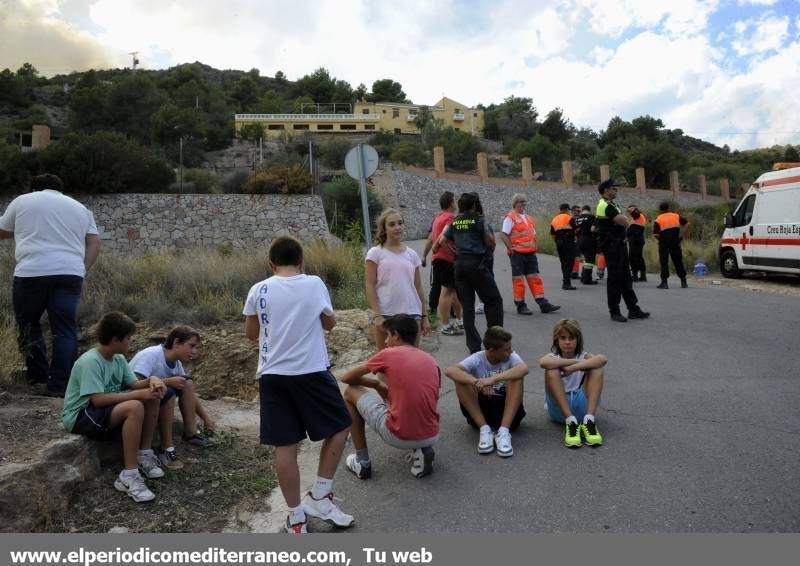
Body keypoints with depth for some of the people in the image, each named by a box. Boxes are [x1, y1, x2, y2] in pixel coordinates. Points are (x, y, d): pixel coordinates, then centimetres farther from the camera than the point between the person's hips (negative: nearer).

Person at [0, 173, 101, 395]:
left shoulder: (22, 201, 13)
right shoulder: (80, 208, 19)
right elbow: (94, 243, 11)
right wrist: (82, 271, 11)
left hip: (31, 272, -2)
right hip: (70, 273, 2)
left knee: (28, 324, 16)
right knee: (65, 330, 3)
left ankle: (38, 375, 19)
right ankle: (60, 384, 1)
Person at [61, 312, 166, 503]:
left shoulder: (119, 359, 5)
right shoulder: (90, 361, -22)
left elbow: (134, 384, 3)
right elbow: (98, 399, -30)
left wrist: (151, 380, -19)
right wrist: (139, 394, -28)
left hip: (107, 409, 9)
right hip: (80, 416, -9)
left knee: (153, 397, -6)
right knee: (134, 407, -33)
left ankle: (144, 455, 2)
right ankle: (129, 476, -27)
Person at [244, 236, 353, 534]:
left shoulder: (259, 291, 1)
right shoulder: (314, 284, -2)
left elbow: (251, 333, 13)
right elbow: (329, 323, 11)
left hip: (272, 375, 3)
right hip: (311, 372, -2)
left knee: (285, 446, 7)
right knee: (340, 427, 17)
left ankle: (296, 517, 16)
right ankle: (318, 496, 16)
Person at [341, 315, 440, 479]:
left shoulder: (388, 354, -1)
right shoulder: (431, 360, 11)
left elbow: (347, 378, 9)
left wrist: (376, 383, 25)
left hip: (398, 437, -5)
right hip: (432, 437, 5)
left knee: (351, 392, 15)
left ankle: (362, 462, 18)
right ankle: (421, 450, 12)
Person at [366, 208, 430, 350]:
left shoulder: (412, 254, 9)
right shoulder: (375, 253, -1)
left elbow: (418, 288, 12)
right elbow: (370, 286, -5)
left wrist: (424, 316, 11)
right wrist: (377, 315, -13)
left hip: (411, 313, 3)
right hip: (385, 314, -3)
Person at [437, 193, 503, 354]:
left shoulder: (454, 222, 10)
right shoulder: (479, 219, -5)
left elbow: (442, 241, 8)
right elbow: (490, 241, -6)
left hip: (459, 264, 6)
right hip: (476, 263, -5)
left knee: (467, 305, 7)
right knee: (494, 300, 5)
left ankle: (474, 345, 9)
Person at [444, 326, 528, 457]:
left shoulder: (511, 357, -7)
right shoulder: (477, 359, -10)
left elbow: (524, 369, -32)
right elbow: (450, 371, -27)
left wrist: (494, 379, -43)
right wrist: (476, 381, -43)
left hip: (506, 409, 0)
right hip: (480, 409, 0)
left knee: (517, 377, -24)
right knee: (461, 380, -23)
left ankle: (504, 431, -28)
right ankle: (484, 429, -22)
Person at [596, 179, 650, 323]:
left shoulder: (609, 204, 19)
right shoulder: (606, 206, -15)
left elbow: (623, 222, 19)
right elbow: (624, 222, -21)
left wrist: (621, 218, -1)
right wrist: (622, 217, -1)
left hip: (619, 245, 10)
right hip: (612, 246, -10)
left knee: (625, 278, 13)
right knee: (614, 279, -4)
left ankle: (633, 309, 19)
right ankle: (614, 312, 3)